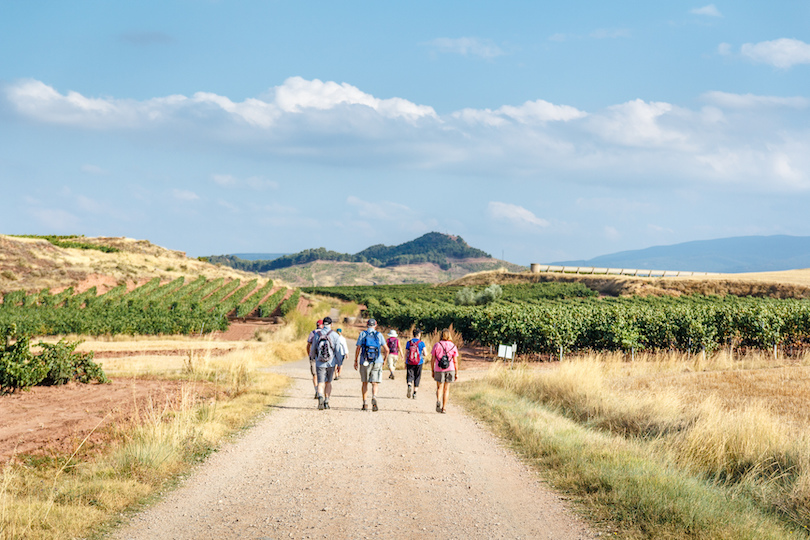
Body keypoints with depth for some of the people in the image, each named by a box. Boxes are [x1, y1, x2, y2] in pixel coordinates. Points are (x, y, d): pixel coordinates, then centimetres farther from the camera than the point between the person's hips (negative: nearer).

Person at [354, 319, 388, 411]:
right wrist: (384, 358, 22)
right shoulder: (379, 335, 4)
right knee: (375, 383, -1)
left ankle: (365, 403, 12)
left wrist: (356, 361, 7)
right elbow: (386, 350, 4)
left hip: (365, 362, 0)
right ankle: (374, 397, -29)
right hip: (377, 362, 0)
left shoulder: (363, 334, 2)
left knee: (365, 383, 14)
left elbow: (358, 349, -2)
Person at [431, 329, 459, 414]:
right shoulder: (453, 346, 1)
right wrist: (456, 373, 5)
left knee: (439, 388, 10)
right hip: (450, 369, 1)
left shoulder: (436, 345, -1)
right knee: (446, 389, 12)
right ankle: (444, 408, 13)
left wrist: (432, 371, 8)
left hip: (438, 370, -1)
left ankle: (438, 401, -19)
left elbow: (433, 360, -1)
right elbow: (455, 362, -1)